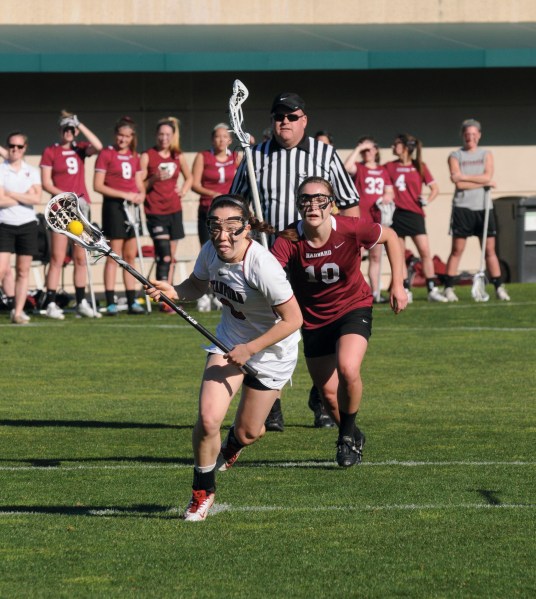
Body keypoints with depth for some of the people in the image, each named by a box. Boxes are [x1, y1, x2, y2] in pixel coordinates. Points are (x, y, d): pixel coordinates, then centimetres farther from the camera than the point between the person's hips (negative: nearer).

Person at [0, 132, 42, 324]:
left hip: (27, 225, 3)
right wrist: (25, 197, -7)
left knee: (23, 271, 4)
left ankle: (18, 311, 8)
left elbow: (36, 198, -6)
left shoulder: (32, 171, 8)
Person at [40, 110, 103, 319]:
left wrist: (80, 125, -7)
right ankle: (51, 303, -6)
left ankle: (81, 302, 13)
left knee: (80, 258, 8)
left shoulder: (80, 148, 10)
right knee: (57, 258, -7)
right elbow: (46, 183, -5)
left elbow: (97, 147, -11)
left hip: (81, 207, 4)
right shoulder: (50, 152, 0)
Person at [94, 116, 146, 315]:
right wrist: (124, 195, -14)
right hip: (114, 207, -6)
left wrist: (141, 195, -3)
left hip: (132, 207, 6)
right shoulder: (106, 154, -4)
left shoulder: (134, 157, 15)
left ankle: (132, 301, 10)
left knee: (130, 257, 7)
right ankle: (110, 303, -7)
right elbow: (98, 185, -9)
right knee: (114, 256, -7)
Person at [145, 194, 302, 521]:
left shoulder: (262, 265, -33)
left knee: (247, 432, 9)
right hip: (229, 339, 4)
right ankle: (203, 491, 11)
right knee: (208, 419, -14)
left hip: (271, 348, -4)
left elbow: (293, 320, -26)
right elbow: (198, 285, 9)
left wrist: (249, 349, -23)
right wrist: (173, 292, -13)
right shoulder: (210, 252, -14)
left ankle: (232, 445, 50)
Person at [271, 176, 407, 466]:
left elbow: (390, 237, -2)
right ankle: (354, 438, 40)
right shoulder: (289, 240, -24)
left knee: (348, 369, -28)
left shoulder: (351, 229, -23)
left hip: (353, 308, -2)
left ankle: (347, 434, -2)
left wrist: (398, 285, -3)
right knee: (328, 393, 8)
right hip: (313, 319, 2)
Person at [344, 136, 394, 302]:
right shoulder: (358, 168, 2)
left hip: (378, 218, 5)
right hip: (360, 217, -5)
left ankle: (375, 292, 15)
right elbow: (347, 166, -21)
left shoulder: (383, 171, 17)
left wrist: (387, 197, -2)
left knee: (376, 257, 10)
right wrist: (358, 149, -14)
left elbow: (390, 192, 21)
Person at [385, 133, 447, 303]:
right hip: (396, 214, 1)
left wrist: (428, 200, -8)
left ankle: (432, 290, -7)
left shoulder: (419, 167, 4)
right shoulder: (390, 167, 7)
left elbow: (434, 188, 8)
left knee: (425, 251, -9)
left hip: (415, 214, -1)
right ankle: (406, 290, 7)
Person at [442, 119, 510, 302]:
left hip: (483, 208, 2)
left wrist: (464, 177, -12)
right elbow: (459, 184, -9)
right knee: (457, 250, -3)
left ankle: (499, 288, 4)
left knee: (490, 250, 2)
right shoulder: (455, 156, 4)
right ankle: (448, 288, -1)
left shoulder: (486, 155, 11)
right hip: (462, 209, -2)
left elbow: (488, 176, -7)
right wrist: (484, 182, -9)